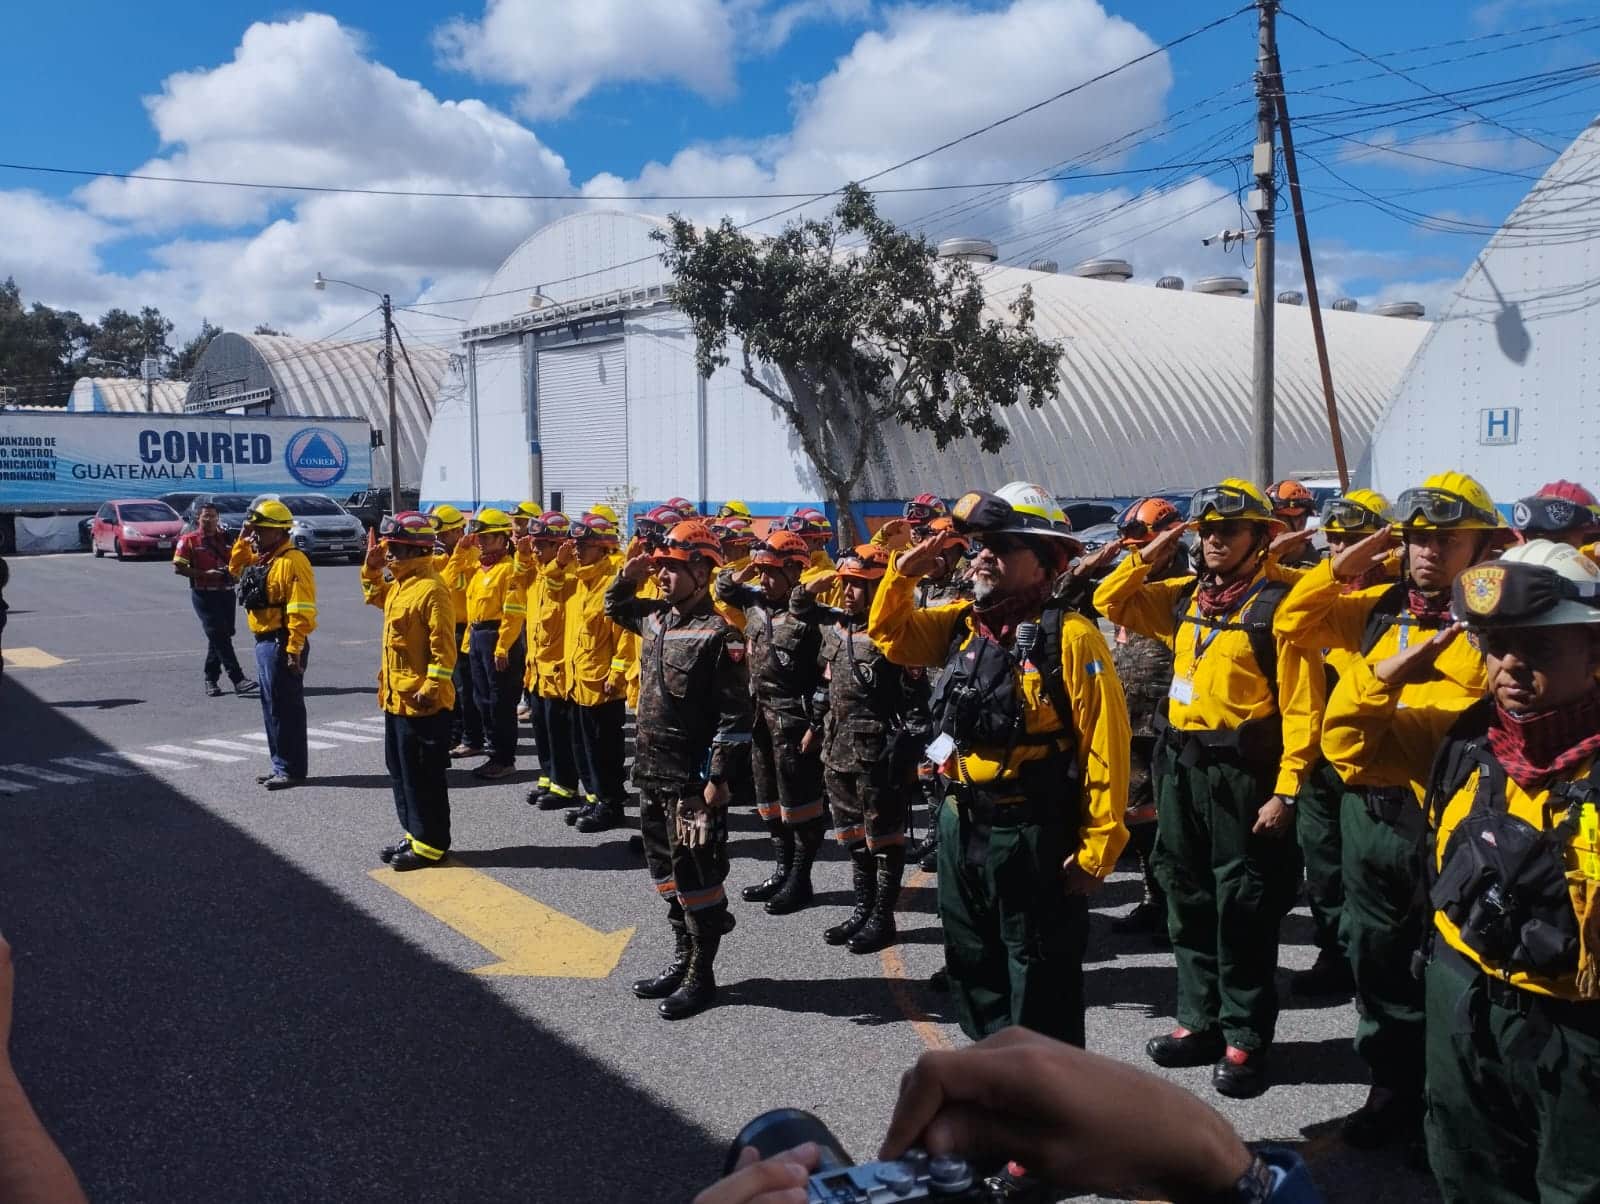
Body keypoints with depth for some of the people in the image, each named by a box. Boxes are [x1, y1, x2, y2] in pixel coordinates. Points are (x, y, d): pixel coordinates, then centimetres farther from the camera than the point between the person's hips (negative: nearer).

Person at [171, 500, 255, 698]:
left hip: (226, 591, 5)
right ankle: (237, 678, -17)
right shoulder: (189, 540, 0)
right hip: (204, 594, -5)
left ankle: (211, 679, 21)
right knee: (218, 635, -12)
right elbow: (178, 568, -5)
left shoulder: (225, 538, 13)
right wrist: (205, 574, -15)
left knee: (220, 636, 9)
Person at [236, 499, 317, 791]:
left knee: (285, 706, -4)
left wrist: (294, 651, -25)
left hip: (282, 643, -10)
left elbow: (301, 612, -22)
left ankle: (292, 769, 4)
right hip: (264, 642, 10)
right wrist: (242, 540, 14)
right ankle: (281, 765, 25)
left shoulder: (292, 561, -17)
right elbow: (236, 569, 30)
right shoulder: (260, 558, 13)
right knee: (271, 705, 15)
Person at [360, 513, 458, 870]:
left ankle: (431, 844, 10)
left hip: (422, 701, -10)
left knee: (423, 774, 0)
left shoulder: (432, 590, -20)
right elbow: (375, 596, 33)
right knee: (399, 769, 18)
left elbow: (443, 648, -22)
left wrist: (431, 688, -24)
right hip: (396, 696, 10)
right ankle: (414, 833, 30)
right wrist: (372, 569, 16)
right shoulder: (397, 583, 9)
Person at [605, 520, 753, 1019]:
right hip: (653, 772, 8)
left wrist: (717, 777, -19)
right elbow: (614, 608, 30)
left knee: (697, 875, 2)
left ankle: (701, 976, 15)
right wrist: (626, 578, 9)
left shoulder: (719, 635, -16)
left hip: (694, 780, -8)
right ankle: (682, 958, 31)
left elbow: (735, 715, -17)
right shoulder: (655, 617, 6)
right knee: (665, 870, 17)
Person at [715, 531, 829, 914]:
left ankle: (800, 878, 12)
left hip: (793, 716, -8)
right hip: (760, 710, 8)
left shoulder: (809, 617, -16)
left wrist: (816, 726, -18)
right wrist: (742, 573, 5)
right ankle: (782, 869, 27)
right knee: (768, 795, 15)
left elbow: (826, 677, -16)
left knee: (798, 796, 1)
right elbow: (722, 589, 25)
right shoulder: (755, 602, 6)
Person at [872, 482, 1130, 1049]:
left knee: (1040, 975, 6)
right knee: (974, 963, 20)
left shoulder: (1069, 636, -16)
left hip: (1034, 835, -7)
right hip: (961, 824, 8)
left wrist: (1097, 847, -18)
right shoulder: (963, 622, 5)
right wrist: (901, 575, -1)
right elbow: (891, 634, 18)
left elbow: (1104, 745, -17)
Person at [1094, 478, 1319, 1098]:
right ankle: (1200, 1023, 28)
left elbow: (1302, 708, -13)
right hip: (1180, 767, 7)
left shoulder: (1278, 605, -10)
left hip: (1242, 774, -7)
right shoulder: (1185, 597, 9)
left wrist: (1286, 791, -17)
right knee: (1189, 901, 15)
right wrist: (1148, 555, 4)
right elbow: (1111, 603, 17)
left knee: (1243, 912, 2)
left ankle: (1245, 1040, 15)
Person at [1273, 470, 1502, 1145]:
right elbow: (1295, 624, 10)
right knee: (1377, 956, 16)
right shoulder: (1378, 606, 10)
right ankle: (1394, 1091, 33)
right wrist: (1345, 565, 2)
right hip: (1366, 807, 6)